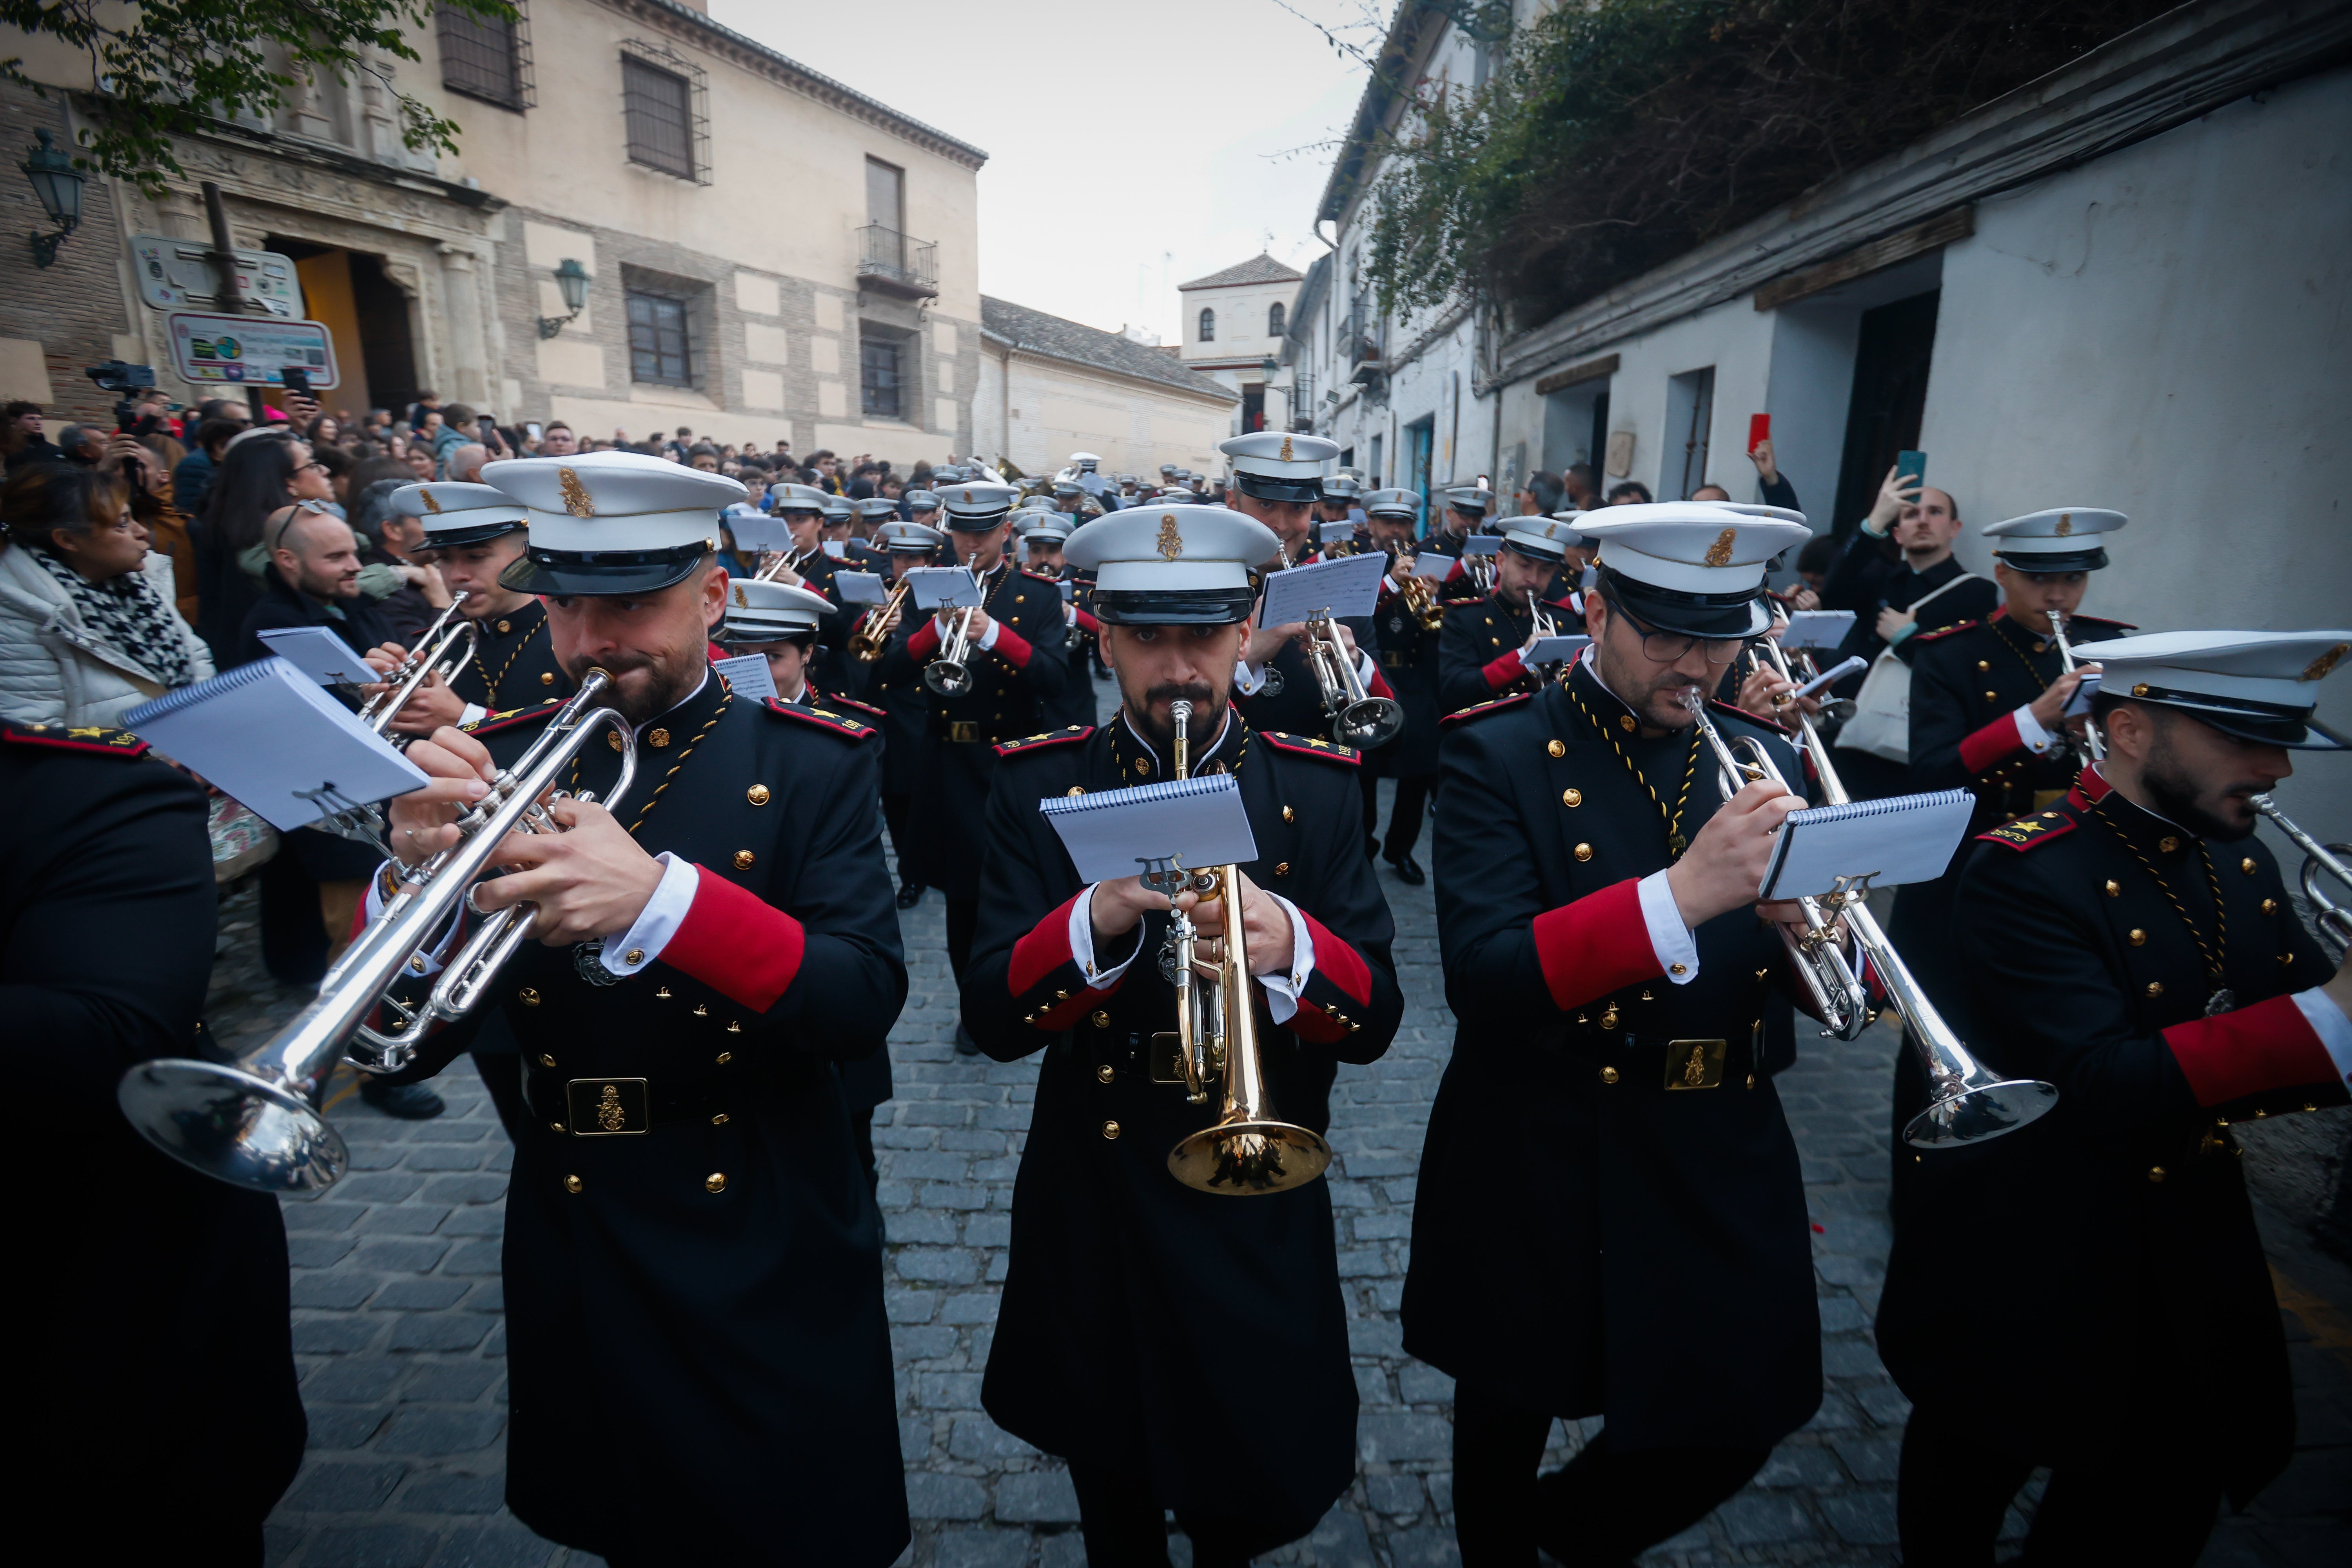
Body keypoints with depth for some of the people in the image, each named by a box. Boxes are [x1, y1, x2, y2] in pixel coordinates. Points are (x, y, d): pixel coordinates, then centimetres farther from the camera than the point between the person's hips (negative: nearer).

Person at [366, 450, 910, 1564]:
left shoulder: (810, 765, -10)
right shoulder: (498, 765, -2)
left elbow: (865, 1005, -20)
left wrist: (663, 898, -34)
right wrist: (414, 872, -23)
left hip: (765, 1257, -2)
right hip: (574, 1251, 3)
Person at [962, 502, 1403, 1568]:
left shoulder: (1316, 790, -6)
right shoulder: (1039, 785, -7)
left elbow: (1375, 1022, -10)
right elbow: (991, 1021, -13)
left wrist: (1290, 945, -31)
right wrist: (1097, 917, -31)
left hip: (1261, 1219, 0)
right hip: (1092, 1216, 1)